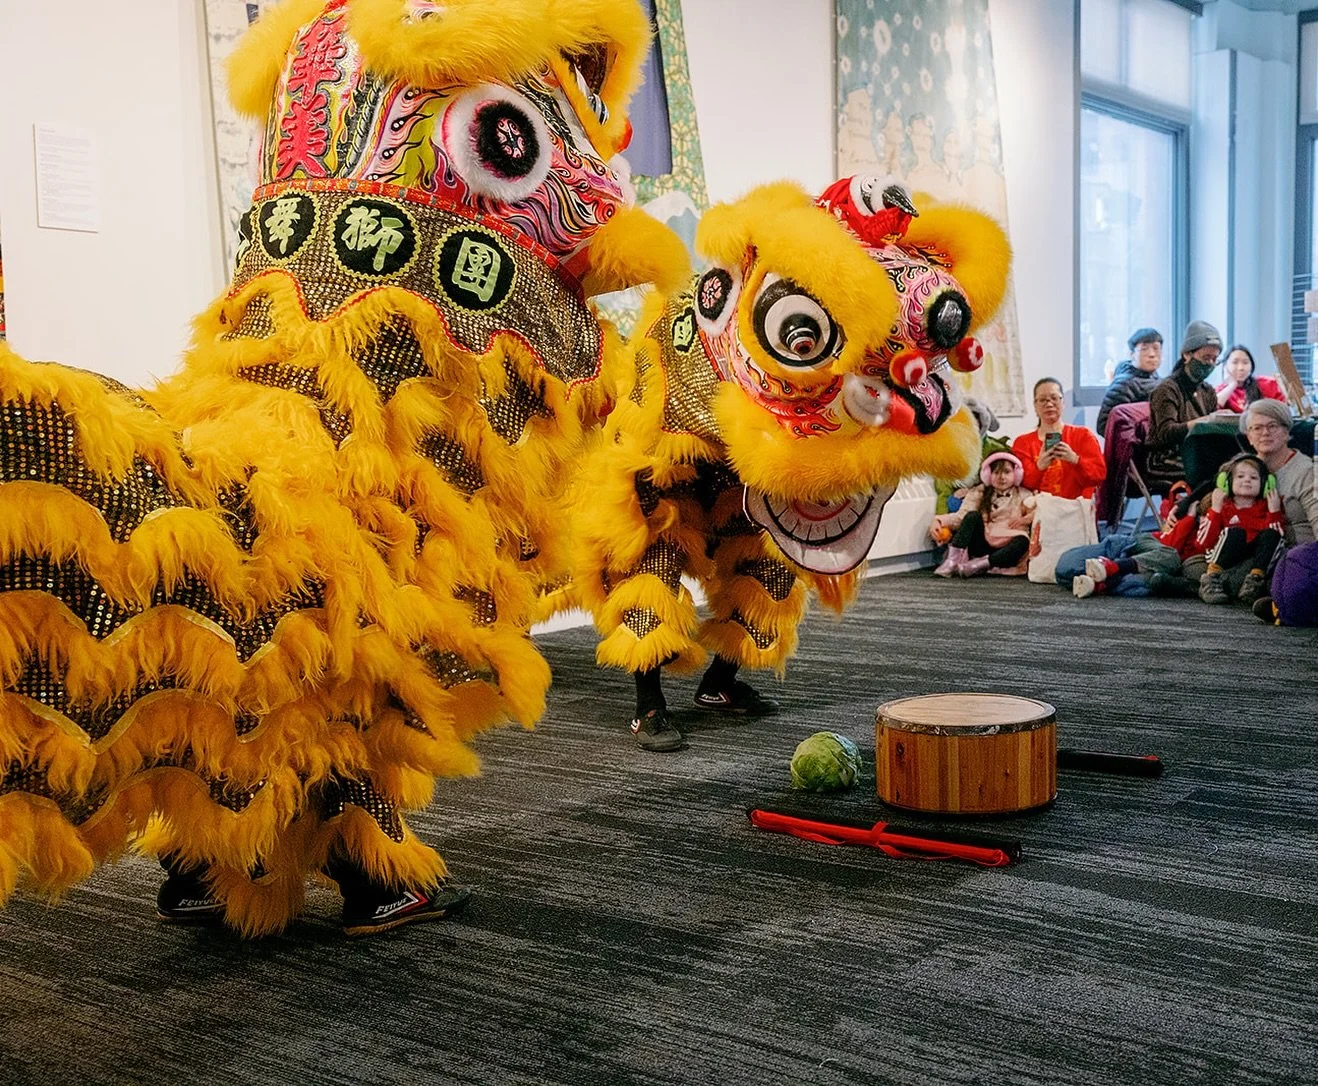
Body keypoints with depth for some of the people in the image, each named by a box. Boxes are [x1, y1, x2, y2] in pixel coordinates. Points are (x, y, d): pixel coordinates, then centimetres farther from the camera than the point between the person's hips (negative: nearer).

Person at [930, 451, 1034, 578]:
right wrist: (939, 521, -19)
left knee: (1022, 541, -31)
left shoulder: (1023, 496, 12)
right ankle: (952, 561, -34)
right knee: (973, 516, -22)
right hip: (982, 546, 1)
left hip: (1005, 551, -1)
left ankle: (980, 564, -40)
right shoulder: (979, 493, 12)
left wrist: (1025, 519, -24)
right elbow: (961, 515, -1)